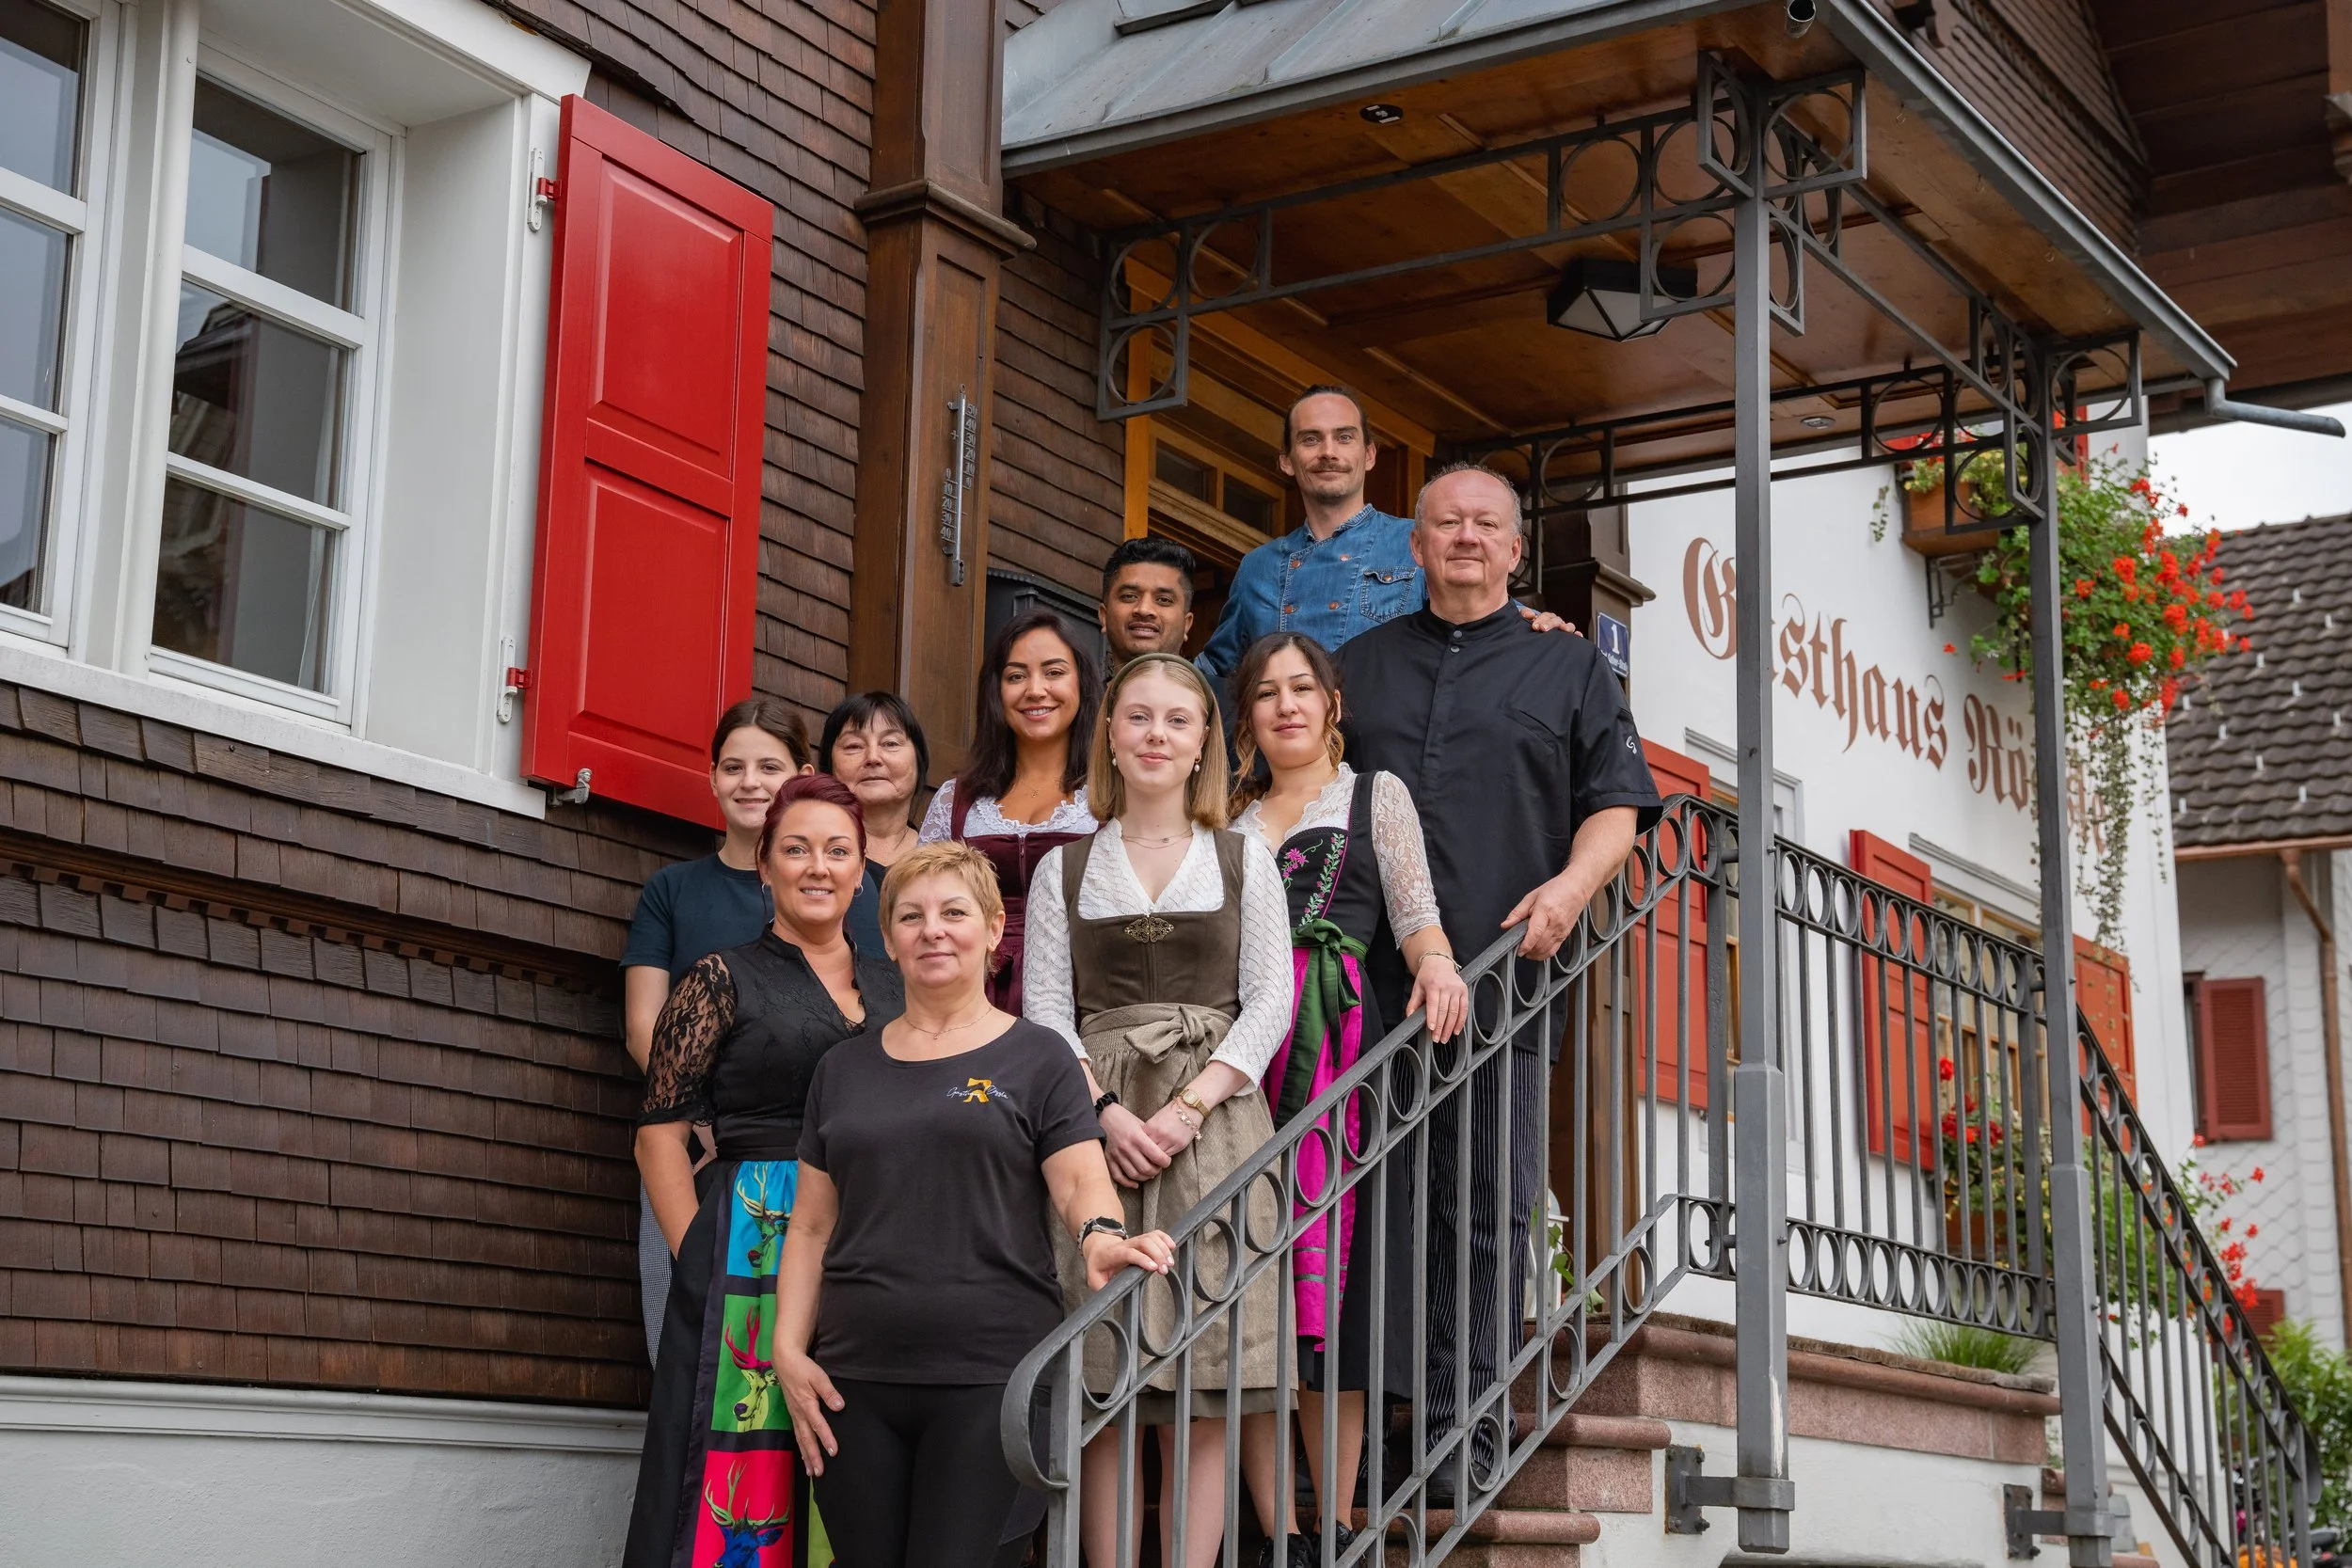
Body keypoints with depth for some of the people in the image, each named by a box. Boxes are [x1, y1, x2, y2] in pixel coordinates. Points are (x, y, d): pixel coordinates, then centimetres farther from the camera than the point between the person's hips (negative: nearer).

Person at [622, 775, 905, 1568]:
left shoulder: (893, 986, 15)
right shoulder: (723, 981, 4)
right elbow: (659, 1135, -1)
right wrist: (701, 1258, -10)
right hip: (753, 1249, -4)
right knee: (741, 1470, -6)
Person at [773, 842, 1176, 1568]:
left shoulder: (1037, 1058, 5)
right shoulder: (844, 1068, 15)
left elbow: (1080, 1182, -5)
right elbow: (811, 1228, 15)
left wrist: (1101, 1236, -28)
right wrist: (789, 1350, 4)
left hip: (990, 1378, -4)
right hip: (855, 1383, 4)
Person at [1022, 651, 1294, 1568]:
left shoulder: (1244, 862, 12)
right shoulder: (1065, 870, 13)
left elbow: (1268, 1003, 3)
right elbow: (1045, 1011, 6)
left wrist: (1190, 1106, -10)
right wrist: (1107, 1113, -10)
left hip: (1213, 1122, -1)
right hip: (1094, 1124, 1)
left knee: (1201, 1395, -6)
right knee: (1100, 1387, -3)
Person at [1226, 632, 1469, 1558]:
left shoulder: (1376, 794, 15)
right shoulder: (1230, 817, 24)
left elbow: (1414, 911, 3)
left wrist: (1435, 962, -19)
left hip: (1335, 1046, -3)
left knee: (1327, 1257, -8)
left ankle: (1333, 1523, -4)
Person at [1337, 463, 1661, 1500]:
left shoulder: (1567, 667, 15)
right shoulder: (1359, 666, 20)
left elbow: (1618, 800, 8)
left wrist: (1572, 883, -12)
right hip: (1369, 976, 1)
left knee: (1487, 1210, -3)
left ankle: (1461, 1425, 2)